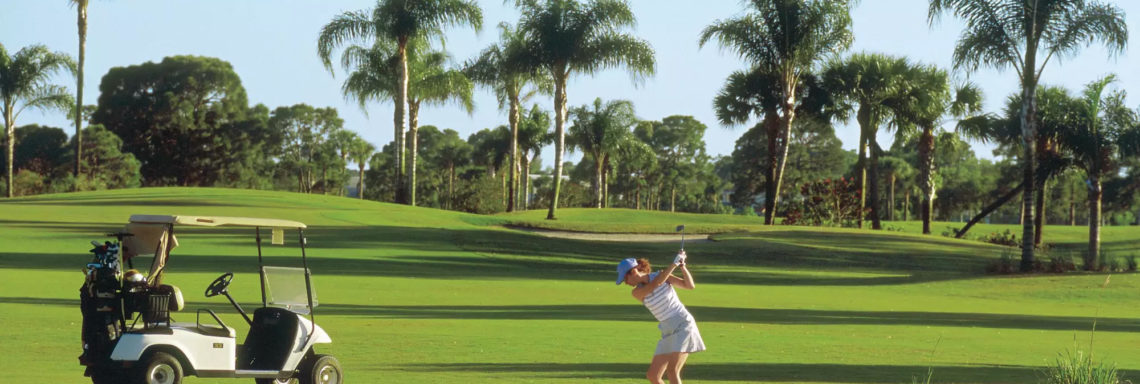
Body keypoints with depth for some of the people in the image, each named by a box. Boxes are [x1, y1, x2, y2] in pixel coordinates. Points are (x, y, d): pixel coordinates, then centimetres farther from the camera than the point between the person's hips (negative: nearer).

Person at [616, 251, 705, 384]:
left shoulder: (661, 275, -5)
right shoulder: (637, 292, -2)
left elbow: (690, 285, -9)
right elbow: (656, 283, -21)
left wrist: (682, 266, -23)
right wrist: (674, 263, -23)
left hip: (683, 325, -5)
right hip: (668, 332, 5)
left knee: (672, 371, -19)